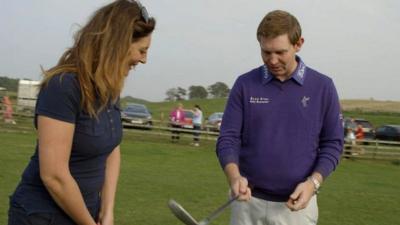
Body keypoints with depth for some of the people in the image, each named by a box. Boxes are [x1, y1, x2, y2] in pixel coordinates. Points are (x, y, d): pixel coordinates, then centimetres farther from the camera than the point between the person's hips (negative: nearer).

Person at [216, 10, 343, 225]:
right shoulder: (244, 84, -2)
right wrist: (234, 176, -21)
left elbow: (332, 143, 1)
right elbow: (228, 138, -3)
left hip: (297, 204, 0)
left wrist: (313, 183, -14)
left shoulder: (322, 87, -2)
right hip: (248, 202, 1)